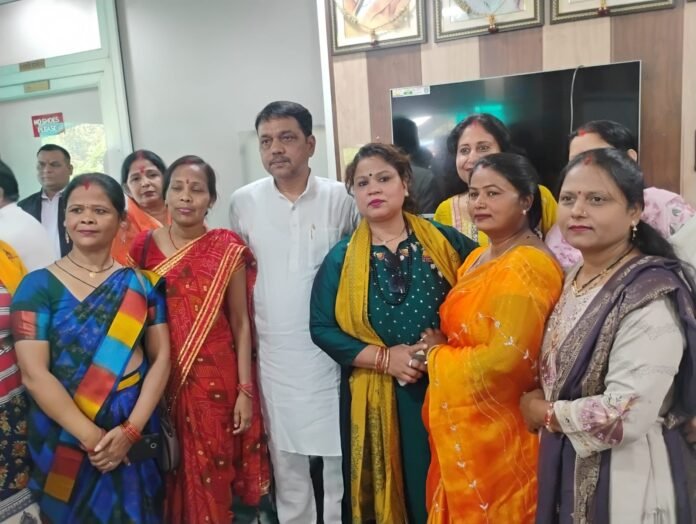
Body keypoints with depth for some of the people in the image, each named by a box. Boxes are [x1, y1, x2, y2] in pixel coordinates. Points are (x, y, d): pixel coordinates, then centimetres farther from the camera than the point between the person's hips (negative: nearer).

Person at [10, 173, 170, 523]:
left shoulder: (141, 284, 1)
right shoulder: (38, 285, -6)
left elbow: (161, 357, -2)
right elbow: (34, 374, -12)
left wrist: (131, 429, -14)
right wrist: (91, 437, -17)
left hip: (133, 435, 2)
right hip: (64, 443, -1)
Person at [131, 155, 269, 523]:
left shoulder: (228, 249, -5)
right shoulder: (144, 246, 1)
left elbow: (241, 323, -4)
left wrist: (246, 391, -6)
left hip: (216, 379, -2)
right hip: (162, 379, 2)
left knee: (213, 477, 10)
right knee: (171, 477, 14)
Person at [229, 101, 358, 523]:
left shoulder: (340, 199, -4)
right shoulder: (243, 202, -1)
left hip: (333, 348, -1)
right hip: (274, 352, 1)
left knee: (340, 455, 12)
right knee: (286, 460, 15)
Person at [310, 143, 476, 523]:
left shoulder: (445, 241, 0)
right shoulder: (341, 259, 0)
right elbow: (322, 327, -3)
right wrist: (383, 357, -13)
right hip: (375, 398, 0)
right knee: (386, 490, 12)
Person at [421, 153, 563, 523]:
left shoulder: (527, 265, -20)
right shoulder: (479, 256, 10)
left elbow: (506, 357, -26)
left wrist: (437, 355, -11)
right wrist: (439, 348, -3)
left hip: (497, 431, -9)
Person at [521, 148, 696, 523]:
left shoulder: (650, 295, -22)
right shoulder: (574, 278, 3)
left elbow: (627, 415, -28)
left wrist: (542, 413, -14)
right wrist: (540, 404, -3)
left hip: (620, 477, -7)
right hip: (566, 466, 7)